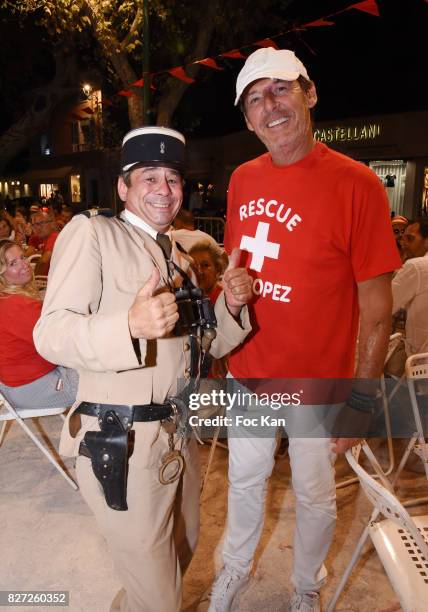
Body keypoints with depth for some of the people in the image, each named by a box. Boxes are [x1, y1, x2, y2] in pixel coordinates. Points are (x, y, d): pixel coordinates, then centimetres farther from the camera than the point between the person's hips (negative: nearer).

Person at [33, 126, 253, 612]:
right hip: (123, 442, -7)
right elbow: (49, 333, -19)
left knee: (181, 552, 27)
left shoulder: (179, 256, 14)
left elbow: (204, 345, 16)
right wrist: (131, 324, -36)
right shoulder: (91, 231, -8)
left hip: (178, 435, 8)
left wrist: (230, 305, -4)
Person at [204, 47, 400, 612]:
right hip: (247, 374, 4)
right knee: (245, 480, 23)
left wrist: (361, 400, -12)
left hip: (317, 383, -4)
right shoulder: (243, 180, 0)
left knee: (314, 496, 18)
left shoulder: (356, 184, -16)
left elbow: (376, 306, -14)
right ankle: (236, 567, 52)